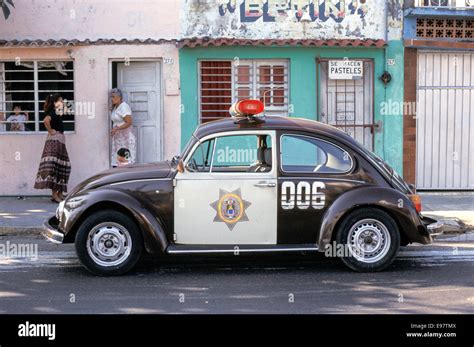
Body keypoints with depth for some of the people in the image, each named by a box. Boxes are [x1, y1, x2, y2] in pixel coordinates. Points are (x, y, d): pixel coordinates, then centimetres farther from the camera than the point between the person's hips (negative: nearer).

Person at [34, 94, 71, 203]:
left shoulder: (57, 114, 18)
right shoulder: (52, 113, -11)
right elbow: (46, 120, -32)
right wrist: (50, 131, -19)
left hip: (60, 141, 10)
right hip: (54, 140, -10)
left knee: (63, 167, 10)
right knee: (54, 166, -11)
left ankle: (60, 193, 15)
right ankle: (54, 194, -13)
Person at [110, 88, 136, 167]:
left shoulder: (124, 107, -14)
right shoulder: (115, 107, 15)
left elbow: (129, 122, -21)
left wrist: (116, 129, -24)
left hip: (126, 137, -9)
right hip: (118, 138, 9)